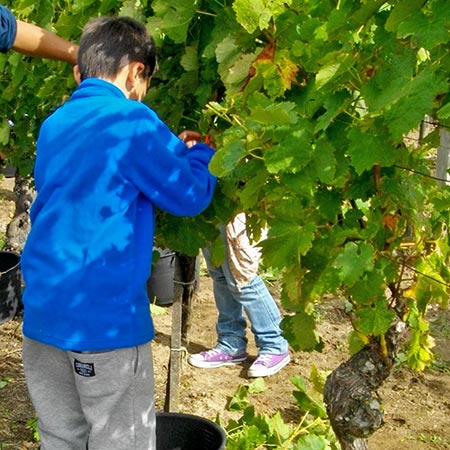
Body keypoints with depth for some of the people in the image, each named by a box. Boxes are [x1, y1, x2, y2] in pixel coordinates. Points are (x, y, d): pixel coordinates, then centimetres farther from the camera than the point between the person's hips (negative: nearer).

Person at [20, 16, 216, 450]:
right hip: (105, 318, -7)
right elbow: (190, 196, -6)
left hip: (42, 313, 7)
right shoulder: (131, 121, -12)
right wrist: (198, 153, 14)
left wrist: (172, 148, 25)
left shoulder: (52, 125, 12)